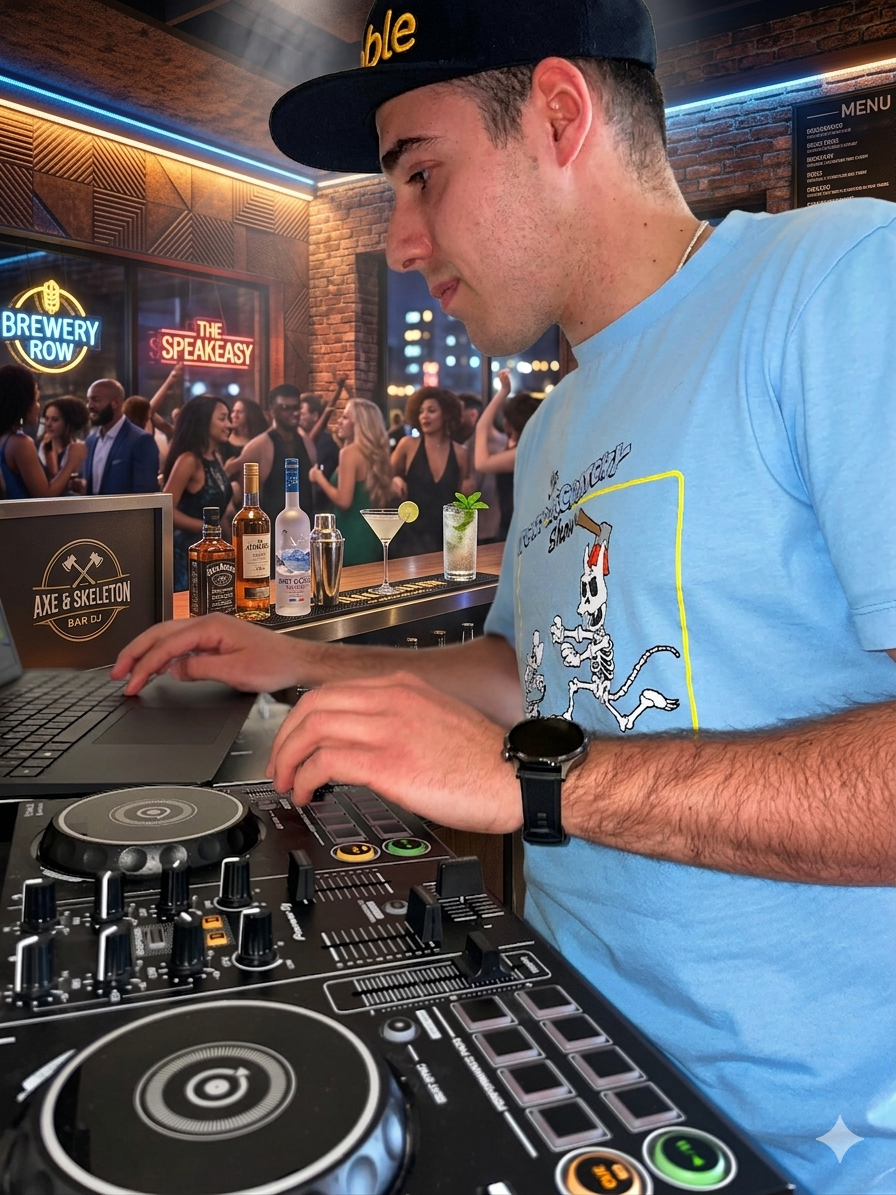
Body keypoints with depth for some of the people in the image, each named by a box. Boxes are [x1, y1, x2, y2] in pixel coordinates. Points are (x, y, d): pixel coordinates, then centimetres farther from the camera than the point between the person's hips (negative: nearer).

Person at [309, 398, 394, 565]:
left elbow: (343, 501, -20)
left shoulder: (350, 452, -13)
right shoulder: (377, 452, 10)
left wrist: (320, 478, -6)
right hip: (372, 536, 8)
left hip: (353, 538, -8)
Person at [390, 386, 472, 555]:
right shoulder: (408, 445, -2)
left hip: (448, 534, 2)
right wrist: (395, 481, -10)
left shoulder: (460, 453, 2)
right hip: (412, 533, -2)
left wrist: (468, 491, -7)